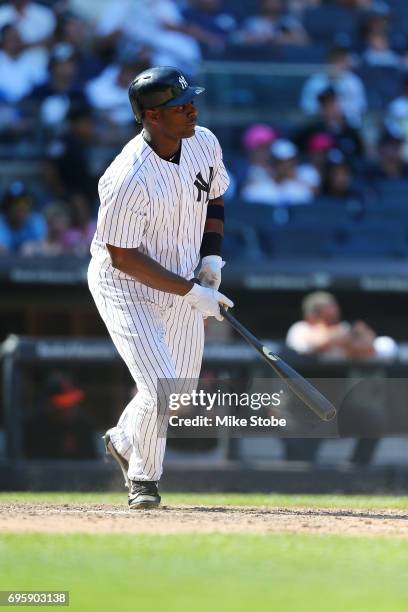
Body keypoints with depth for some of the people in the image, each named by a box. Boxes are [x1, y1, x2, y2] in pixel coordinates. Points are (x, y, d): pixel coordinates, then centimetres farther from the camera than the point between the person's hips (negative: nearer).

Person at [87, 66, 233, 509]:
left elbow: (214, 199, 11)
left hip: (184, 284, 7)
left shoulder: (204, 143, -8)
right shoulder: (129, 179, -31)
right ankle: (143, 476, 12)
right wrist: (189, 291, -24)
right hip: (125, 287, -7)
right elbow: (123, 257, -25)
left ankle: (124, 440, 43)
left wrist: (211, 258, -3)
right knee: (160, 390, -14)